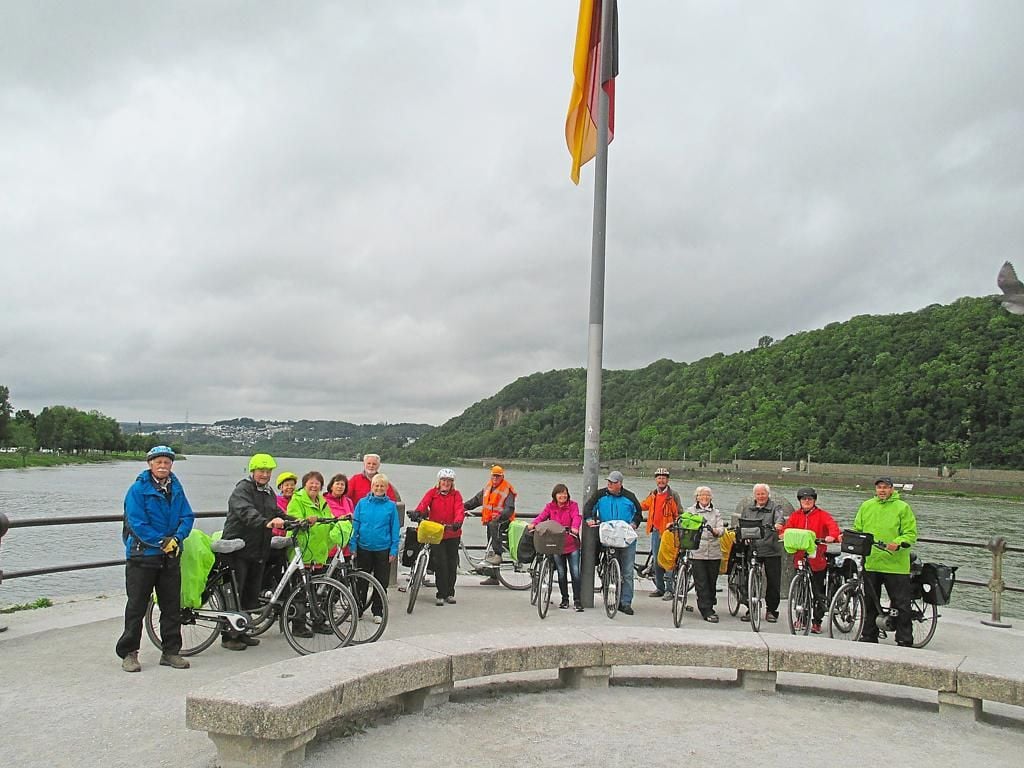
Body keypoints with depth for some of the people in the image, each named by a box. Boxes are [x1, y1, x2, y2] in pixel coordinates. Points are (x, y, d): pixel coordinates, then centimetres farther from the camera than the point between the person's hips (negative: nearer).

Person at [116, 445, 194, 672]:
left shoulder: (176, 488, 8)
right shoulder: (138, 489, -8)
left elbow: (187, 517, 5)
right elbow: (136, 523, -14)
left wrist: (176, 538, -13)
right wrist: (162, 542, -18)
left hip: (171, 556, 5)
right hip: (142, 555, -5)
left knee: (172, 606, 9)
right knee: (136, 606, 2)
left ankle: (171, 651, 20)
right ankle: (128, 653, 14)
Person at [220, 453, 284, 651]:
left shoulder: (269, 492, 15)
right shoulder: (242, 489, -12)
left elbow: (277, 514, 17)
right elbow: (246, 512, -30)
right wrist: (266, 522, -48)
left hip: (258, 551, 8)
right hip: (238, 548, -8)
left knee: (252, 594, 12)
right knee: (234, 593, -2)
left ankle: (241, 632, 23)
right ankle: (228, 636, 7)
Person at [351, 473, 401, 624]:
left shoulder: (391, 506, -2)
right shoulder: (362, 503, 0)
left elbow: (395, 529, 1)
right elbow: (355, 526, 3)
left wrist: (394, 550, -3)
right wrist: (353, 546, -1)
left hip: (383, 550, -1)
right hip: (364, 548, 1)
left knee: (381, 583, 7)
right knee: (361, 581, 11)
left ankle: (377, 612, 19)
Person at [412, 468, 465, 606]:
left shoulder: (456, 495, 4)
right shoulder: (432, 493, 2)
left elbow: (460, 510, -12)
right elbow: (424, 503, -16)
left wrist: (457, 522, -33)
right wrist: (418, 512, -38)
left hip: (453, 534, 2)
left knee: (452, 564, 7)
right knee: (440, 564, -8)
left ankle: (450, 593, 22)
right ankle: (441, 595, 3)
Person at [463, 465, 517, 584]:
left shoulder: (507, 489, -10)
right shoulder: (488, 487, 11)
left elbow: (510, 509, -19)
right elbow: (476, 500, 19)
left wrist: (500, 516, -36)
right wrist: (464, 506, 7)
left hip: (503, 520, -7)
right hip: (490, 521, 7)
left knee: (494, 525, -39)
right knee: (491, 548, 8)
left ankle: (497, 555, -41)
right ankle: (493, 577, 16)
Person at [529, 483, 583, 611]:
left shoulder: (573, 505, 1)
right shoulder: (550, 507, 6)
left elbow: (576, 517, -15)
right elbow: (542, 516, -8)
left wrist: (574, 527, -37)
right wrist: (533, 524, -29)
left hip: (572, 544, -2)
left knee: (575, 572, -4)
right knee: (561, 573, 10)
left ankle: (577, 600, 6)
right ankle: (565, 599, 24)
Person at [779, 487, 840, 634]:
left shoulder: (821, 515, -1)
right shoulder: (795, 516, 10)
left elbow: (832, 524, -16)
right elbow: (787, 527, 2)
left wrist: (832, 535, -37)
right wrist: (784, 534, -21)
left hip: (817, 558, -3)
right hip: (800, 557, 3)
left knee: (818, 592, 3)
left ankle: (816, 621, 13)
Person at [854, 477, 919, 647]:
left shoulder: (902, 507, -2)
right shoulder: (866, 506, 10)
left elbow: (911, 534, -5)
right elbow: (857, 529, 15)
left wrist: (898, 543, -21)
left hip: (896, 564, -4)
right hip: (871, 562, 4)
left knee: (901, 604, 0)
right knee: (870, 602, 14)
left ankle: (904, 640, 10)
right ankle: (869, 636, 26)